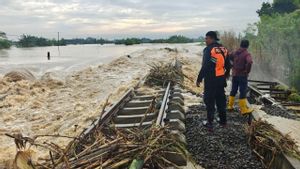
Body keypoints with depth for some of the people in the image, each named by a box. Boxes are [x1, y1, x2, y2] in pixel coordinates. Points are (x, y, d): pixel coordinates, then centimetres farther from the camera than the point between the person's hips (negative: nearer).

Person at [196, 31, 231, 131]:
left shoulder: (208, 50, -15)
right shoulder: (224, 49, 8)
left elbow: (205, 66, -20)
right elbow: (228, 65, 14)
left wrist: (199, 79, -14)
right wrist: (225, 76, 27)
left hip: (210, 80, -7)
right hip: (221, 79, 7)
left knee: (210, 101, 2)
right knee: (221, 100, 17)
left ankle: (210, 123, 7)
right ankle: (223, 121, 27)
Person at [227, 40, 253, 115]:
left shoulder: (235, 53, 5)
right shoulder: (247, 54, -14)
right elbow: (249, 62, -31)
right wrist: (247, 71, -18)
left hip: (234, 74, 6)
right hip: (242, 75, -6)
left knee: (233, 91, 17)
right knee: (243, 92, -1)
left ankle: (230, 106, 23)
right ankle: (244, 110, 3)